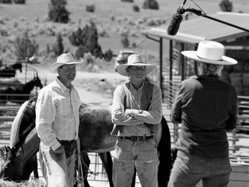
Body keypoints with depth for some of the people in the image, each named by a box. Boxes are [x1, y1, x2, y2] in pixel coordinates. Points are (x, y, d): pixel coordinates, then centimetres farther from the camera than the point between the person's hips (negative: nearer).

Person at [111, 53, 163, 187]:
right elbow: (116, 117, -12)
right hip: (124, 145, 0)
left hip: (147, 146, 0)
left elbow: (156, 117, -11)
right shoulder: (120, 90, 1)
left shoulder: (154, 90, 1)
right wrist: (144, 120, -11)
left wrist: (131, 112, -10)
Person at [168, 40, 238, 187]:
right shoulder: (229, 91, -2)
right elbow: (231, 125, 10)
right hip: (220, 160, 3)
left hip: (191, 158, -3)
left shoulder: (188, 86, -10)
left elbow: (175, 118, 4)